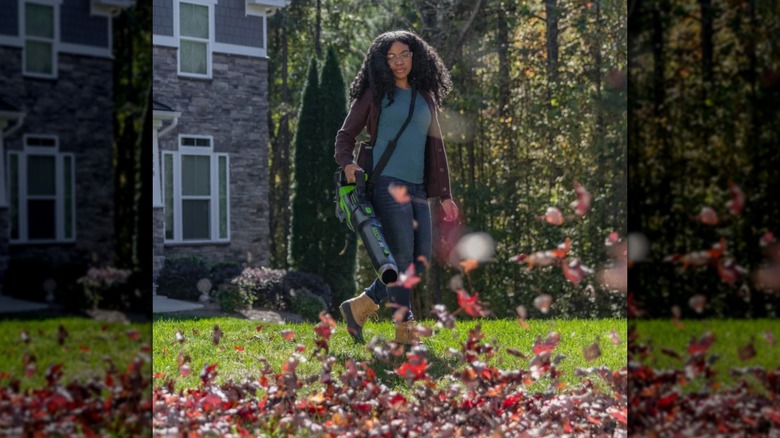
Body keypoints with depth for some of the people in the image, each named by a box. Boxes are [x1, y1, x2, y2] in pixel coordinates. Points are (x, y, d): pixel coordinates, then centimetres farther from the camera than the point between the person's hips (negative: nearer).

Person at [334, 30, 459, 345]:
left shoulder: (426, 97, 18)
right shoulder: (375, 94, 5)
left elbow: (435, 147, 19)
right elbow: (345, 135, 5)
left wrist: (444, 194, 14)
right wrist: (347, 163, -16)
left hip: (417, 188, 6)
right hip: (386, 183, -6)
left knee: (421, 259, 2)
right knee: (401, 256, -9)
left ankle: (359, 307, 13)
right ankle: (405, 330, 1)